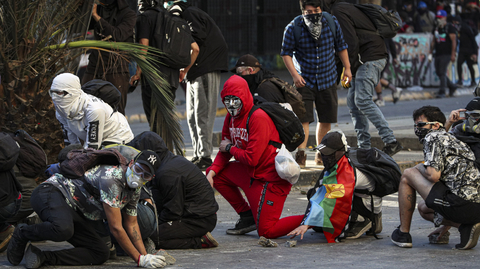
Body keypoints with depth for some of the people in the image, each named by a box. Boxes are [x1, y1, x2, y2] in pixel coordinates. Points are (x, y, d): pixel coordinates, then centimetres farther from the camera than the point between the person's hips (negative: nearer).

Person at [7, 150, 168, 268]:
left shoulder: (135, 190, 6)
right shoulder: (112, 179, -24)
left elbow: (131, 225, 16)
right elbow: (116, 228, -24)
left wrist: (145, 255, 2)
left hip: (75, 214, 10)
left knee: (101, 253, -5)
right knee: (63, 229, -42)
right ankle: (22, 234, -10)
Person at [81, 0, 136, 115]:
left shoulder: (129, 14, -3)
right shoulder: (98, 9, 12)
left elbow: (117, 35, -18)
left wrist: (96, 16, -15)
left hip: (116, 72, -5)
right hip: (93, 71, 5)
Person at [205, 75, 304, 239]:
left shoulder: (258, 118, -22)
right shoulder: (231, 117, 6)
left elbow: (252, 158, -25)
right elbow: (224, 151, 13)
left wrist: (230, 148, -7)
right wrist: (211, 173, -4)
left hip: (271, 178, -9)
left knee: (266, 231, -12)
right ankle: (247, 217, 13)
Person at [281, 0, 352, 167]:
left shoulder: (332, 23, -4)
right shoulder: (293, 28, -13)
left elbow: (340, 46, 11)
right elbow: (286, 53, -5)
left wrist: (347, 68, 11)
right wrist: (294, 74, -14)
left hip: (328, 80, 3)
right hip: (304, 81, -3)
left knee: (326, 119, 7)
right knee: (303, 118, -13)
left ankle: (321, 155, 21)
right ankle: (301, 154, -9)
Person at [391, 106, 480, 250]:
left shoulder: (433, 138, -1)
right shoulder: (452, 139, 29)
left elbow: (434, 176, -15)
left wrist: (420, 168, 10)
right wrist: (446, 224, 37)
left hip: (460, 203, -9)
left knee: (408, 174, 6)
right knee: (423, 208, 33)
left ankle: (403, 233, 12)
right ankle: (465, 226, 8)